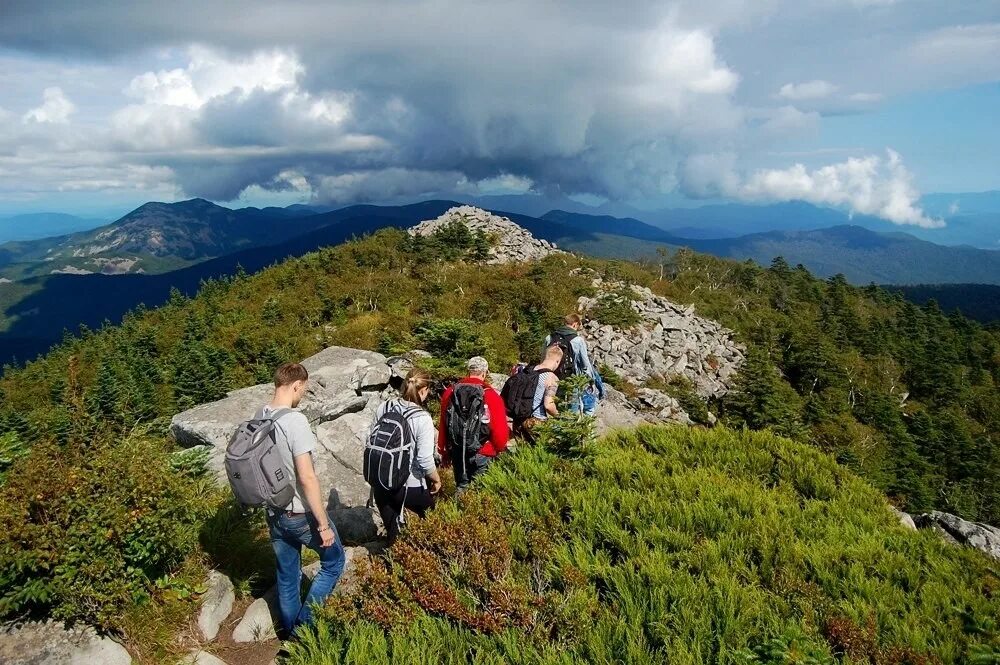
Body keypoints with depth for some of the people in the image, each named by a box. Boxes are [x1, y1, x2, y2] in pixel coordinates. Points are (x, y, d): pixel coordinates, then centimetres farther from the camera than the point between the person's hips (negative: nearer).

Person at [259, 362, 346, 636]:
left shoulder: (259, 416, -2)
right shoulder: (295, 421, -26)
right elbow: (307, 478, -26)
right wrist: (323, 523, -18)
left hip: (274, 513, 7)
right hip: (302, 514, -7)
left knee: (287, 578, 21)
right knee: (334, 561, 17)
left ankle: (291, 633, 36)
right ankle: (305, 623, 17)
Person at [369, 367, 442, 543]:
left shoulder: (384, 407, -5)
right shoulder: (422, 418, -20)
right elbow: (425, 461, -22)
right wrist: (437, 480, -3)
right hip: (409, 487, -5)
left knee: (392, 535, 22)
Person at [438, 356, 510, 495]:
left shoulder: (450, 392, -3)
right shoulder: (491, 396, -15)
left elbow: (443, 425, 3)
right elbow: (500, 430, -13)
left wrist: (443, 451, 16)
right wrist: (500, 449, 7)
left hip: (457, 452, 4)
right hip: (482, 455, -4)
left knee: (461, 488, 20)